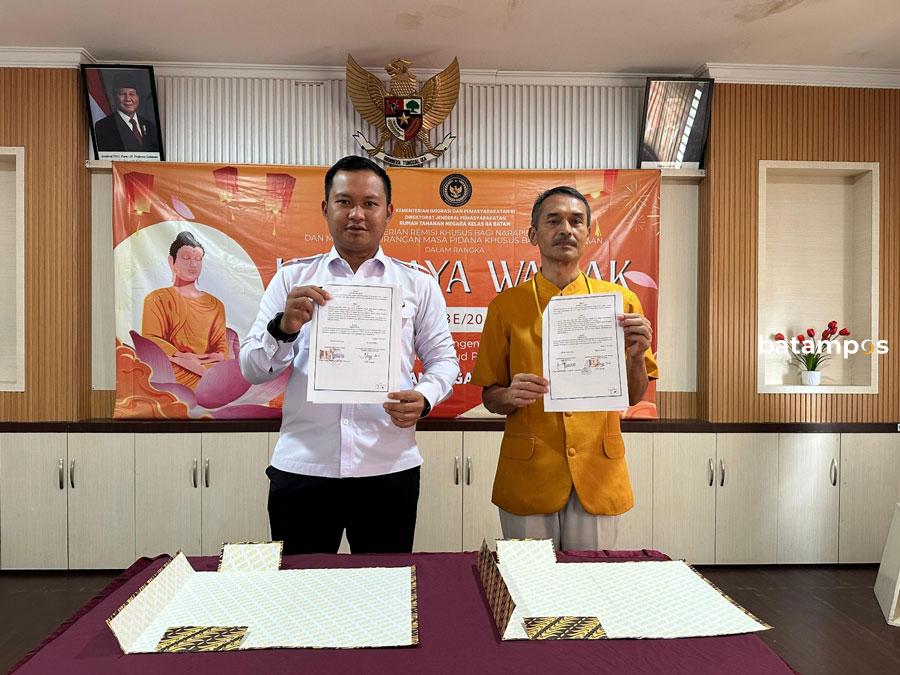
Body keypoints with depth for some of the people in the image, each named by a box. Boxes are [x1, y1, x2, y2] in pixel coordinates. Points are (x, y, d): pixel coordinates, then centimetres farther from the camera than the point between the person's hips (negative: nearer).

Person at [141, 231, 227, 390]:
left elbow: (221, 345, 12)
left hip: (208, 369, 3)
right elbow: (150, 340, 1)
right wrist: (179, 358, -15)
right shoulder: (157, 299, 13)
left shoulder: (215, 305, 23)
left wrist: (219, 357, -11)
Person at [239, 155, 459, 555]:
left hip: (389, 468, 0)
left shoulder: (418, 284, 7)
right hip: (301, 467, 0)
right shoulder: (291, 278, 7)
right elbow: (252, 369, 4)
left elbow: (443, 357, 8)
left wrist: (424, 398, -13)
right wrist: (285, 327, -16)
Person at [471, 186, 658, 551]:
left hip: (599, 475, 1)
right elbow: (489, 397, 4)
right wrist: (510, 396, -17)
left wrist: (636, 355, -13)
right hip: (528, 475, -1)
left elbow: (633, 397, 6)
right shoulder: (506, 305, 0)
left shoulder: (620, 300, 3)